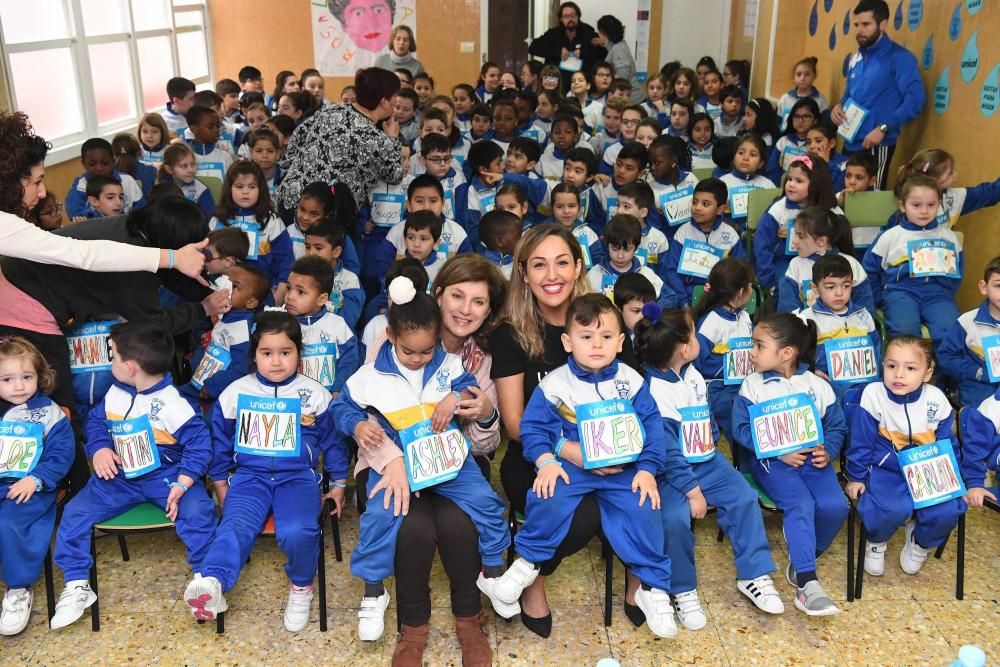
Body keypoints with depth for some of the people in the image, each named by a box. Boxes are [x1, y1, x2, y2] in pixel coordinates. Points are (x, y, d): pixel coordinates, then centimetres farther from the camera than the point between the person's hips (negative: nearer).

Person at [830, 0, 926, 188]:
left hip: (876, 145, -7)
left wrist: (883, 128, -24)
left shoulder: (899, 58, -10)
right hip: (850, 142, 7)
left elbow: (915, 99, -18)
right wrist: (839, 106, 3)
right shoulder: (856, 58, 13)